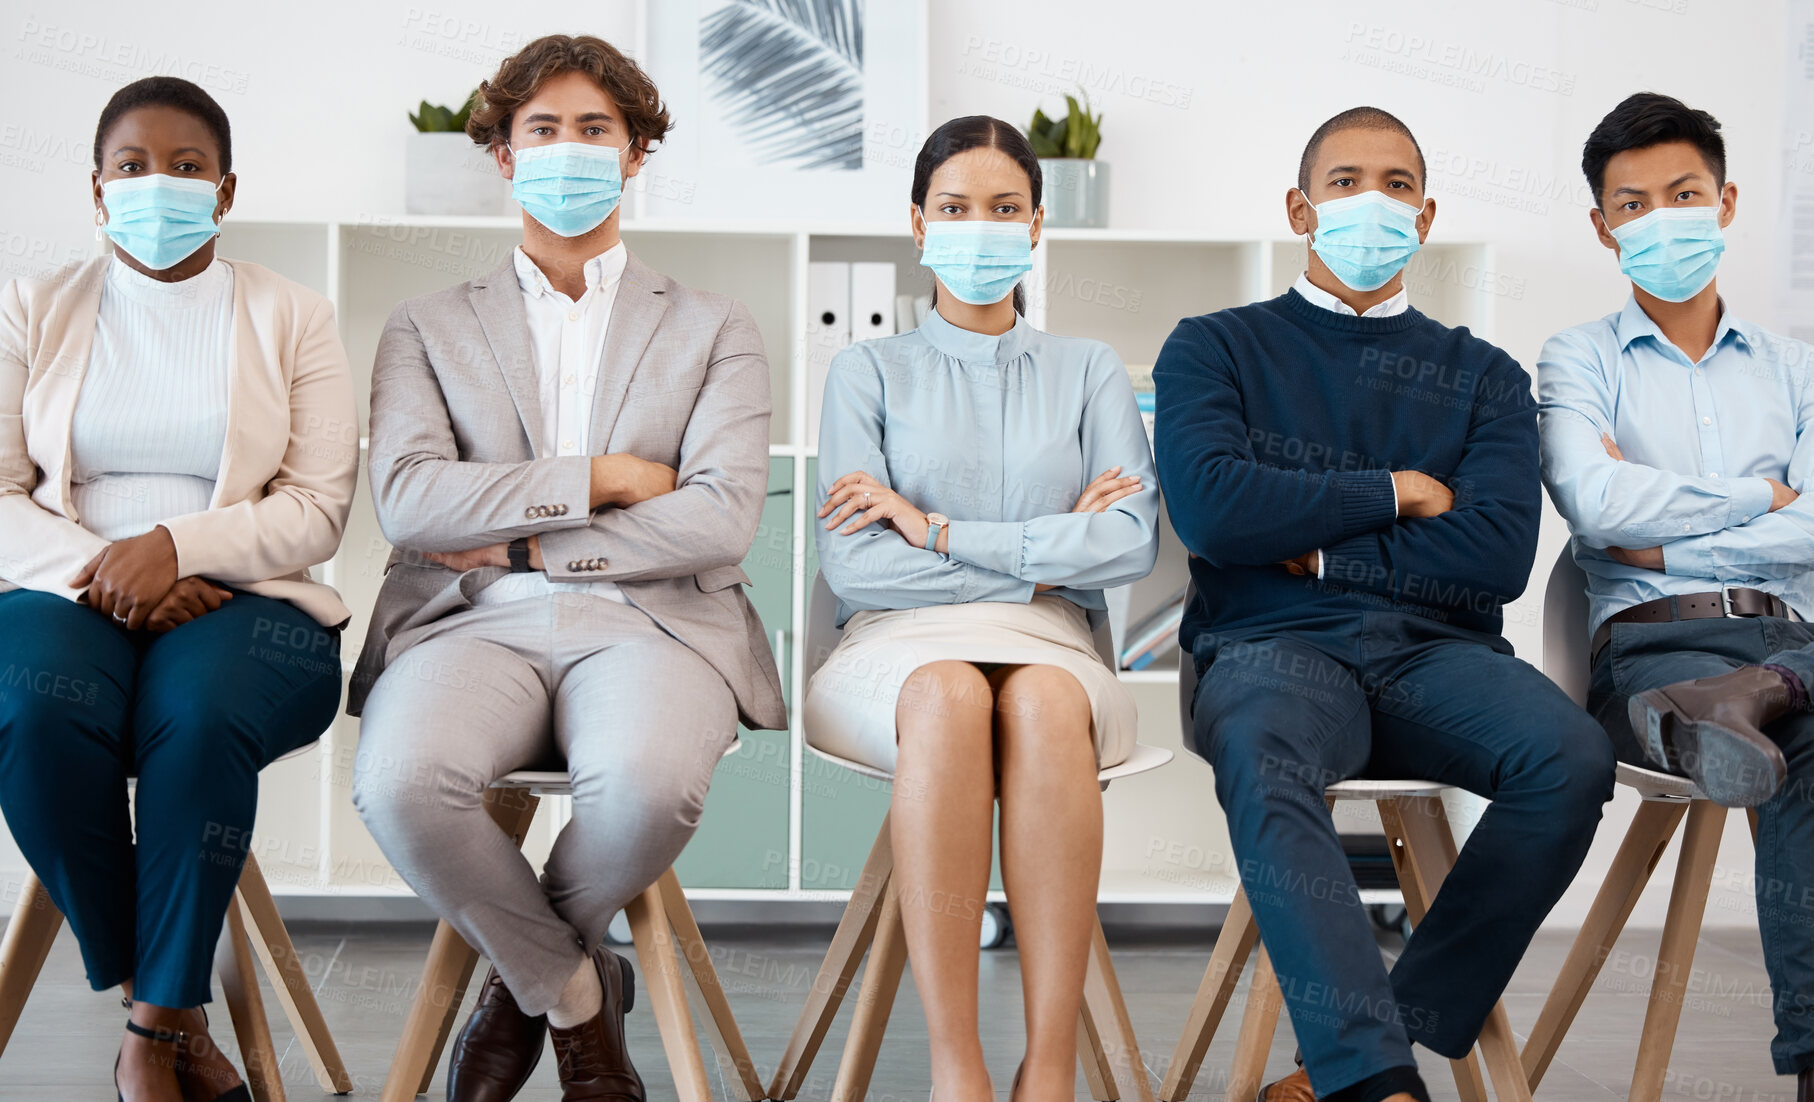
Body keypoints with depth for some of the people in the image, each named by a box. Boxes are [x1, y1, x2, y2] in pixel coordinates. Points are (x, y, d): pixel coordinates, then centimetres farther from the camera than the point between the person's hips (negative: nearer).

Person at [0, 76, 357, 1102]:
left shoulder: (292, 317, 9)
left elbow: (319, 508, 0)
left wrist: (176, 546, -16)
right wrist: (97, 572, -14)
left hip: (243, 604, -1)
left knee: (199, 710, -35)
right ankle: (159, 1000, -15)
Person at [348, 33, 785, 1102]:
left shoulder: (713, 328, 15)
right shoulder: (430, 327, 18)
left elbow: (722, 521, -1)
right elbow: (407, 499, 0)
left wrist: (525, 541, -4)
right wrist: (600, 476, -4)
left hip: (648, 620, -1)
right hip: (473, 621, 1)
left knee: (647, 783, -36)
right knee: (401, 780, -34)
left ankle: (526, 971, 0)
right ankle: (578, 991, -4)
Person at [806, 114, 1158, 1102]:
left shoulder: (1088, 371, 18)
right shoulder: (871, 370, 15)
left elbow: (1131, 542, 0)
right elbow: (850, 565, 0)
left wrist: (931, 526, -4)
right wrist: (1043, 556, -1)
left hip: (1049, 647, 1)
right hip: (899, 648, -1)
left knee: (1043, 702, -36)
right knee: (949, 695, -38)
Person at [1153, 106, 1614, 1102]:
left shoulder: (1482, 377, 20)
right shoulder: (1216, 348, 16)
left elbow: (1499, 555, 3)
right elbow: (1211, 506, -5)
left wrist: (1322, 550, -1)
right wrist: (1397, 492, 3)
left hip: (1435, 651, 3)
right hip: (1274, 646, -2)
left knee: (1572, 758, -29)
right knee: (1260, 758, -38)